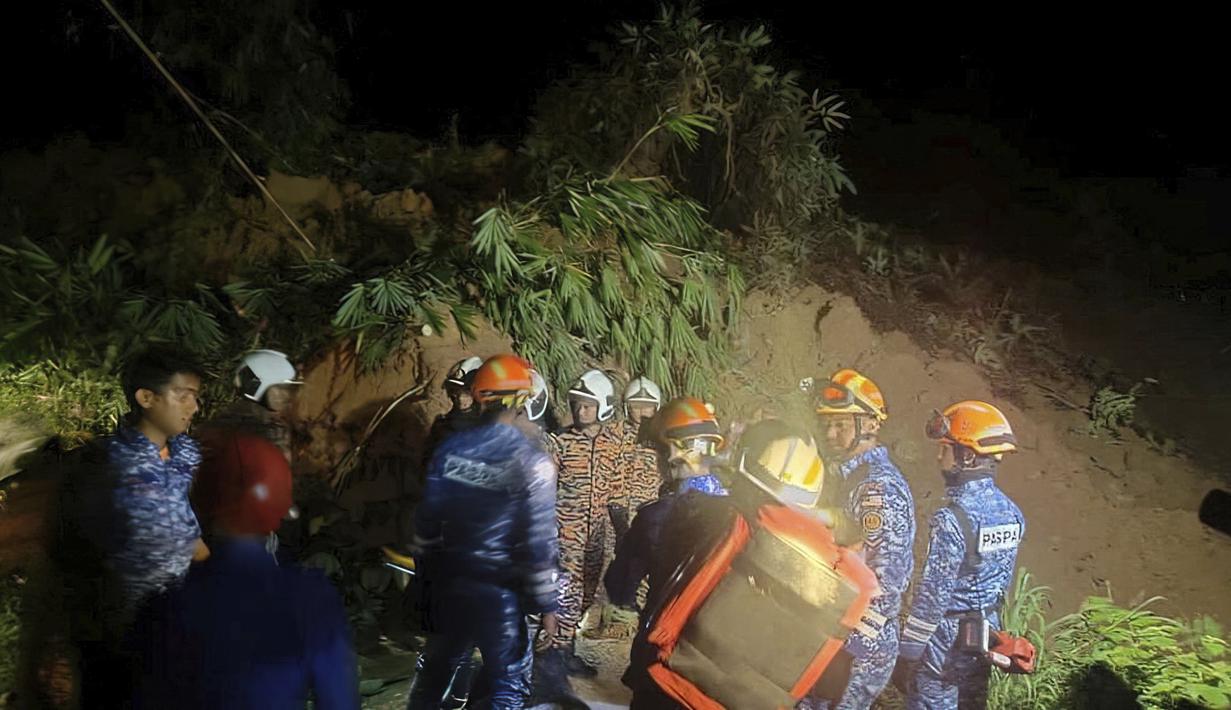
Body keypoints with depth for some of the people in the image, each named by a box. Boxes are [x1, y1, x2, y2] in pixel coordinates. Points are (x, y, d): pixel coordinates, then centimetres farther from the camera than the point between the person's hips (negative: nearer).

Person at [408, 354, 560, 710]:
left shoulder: (450, 447, -4)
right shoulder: (532, 461, -17)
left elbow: (427, 520, 2)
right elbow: (539, 541, -16)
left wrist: (425, 573, 16)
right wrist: (546, 604, -6)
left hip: (448, 582, 5)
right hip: (500, 590, -4)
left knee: (436, 669, 23)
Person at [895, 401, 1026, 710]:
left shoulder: (952, 520, -25)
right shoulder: (1011, 513, -1)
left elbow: (933, 594, -21)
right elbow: (1004, 578, 9)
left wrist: (908, 650, -13)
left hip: (946, 638, -7)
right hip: (985, 635, 7)